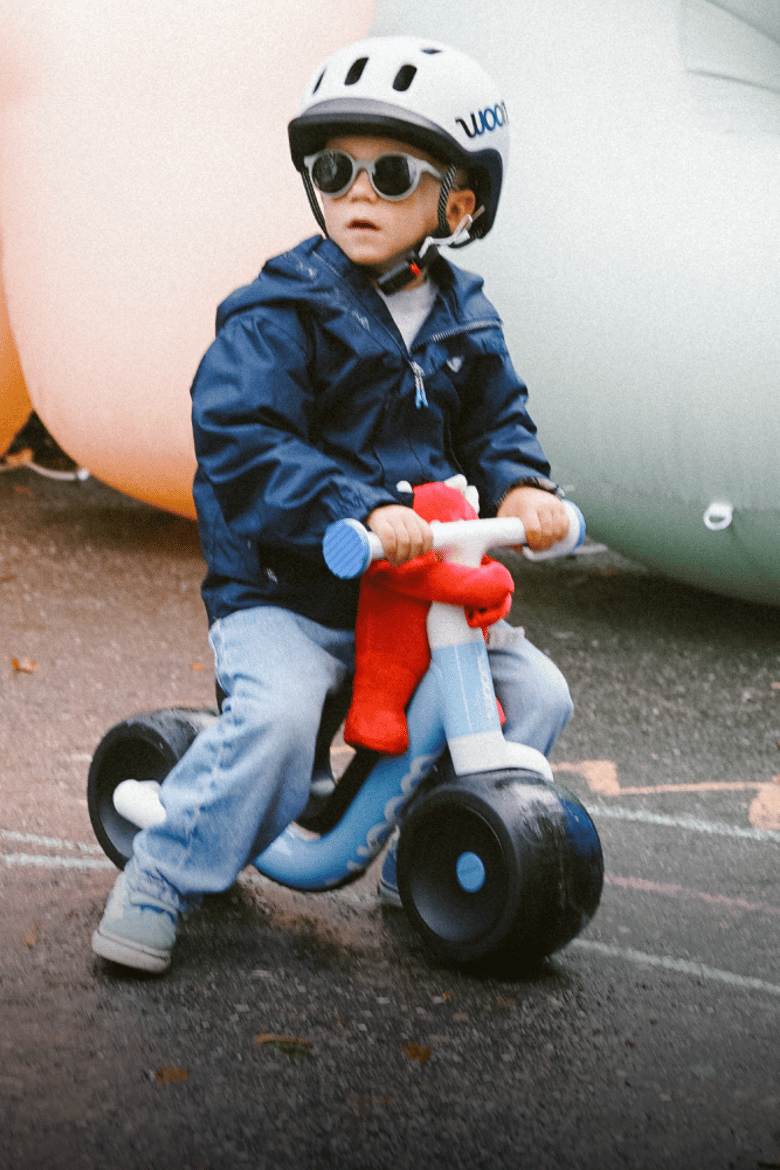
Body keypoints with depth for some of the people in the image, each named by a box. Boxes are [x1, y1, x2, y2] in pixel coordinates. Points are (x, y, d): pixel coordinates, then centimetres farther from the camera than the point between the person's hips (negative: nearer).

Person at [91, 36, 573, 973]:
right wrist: (361, 510, -34)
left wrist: (520, 483, -13)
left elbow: (497, 421, 13)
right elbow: (239, 443, -21)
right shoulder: (282, 313, -11)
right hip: (281, 591, -6)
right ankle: (160, 881, -9)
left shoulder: (464, 321, 8)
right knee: (277, 712, -30)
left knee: (534, 693, -3)